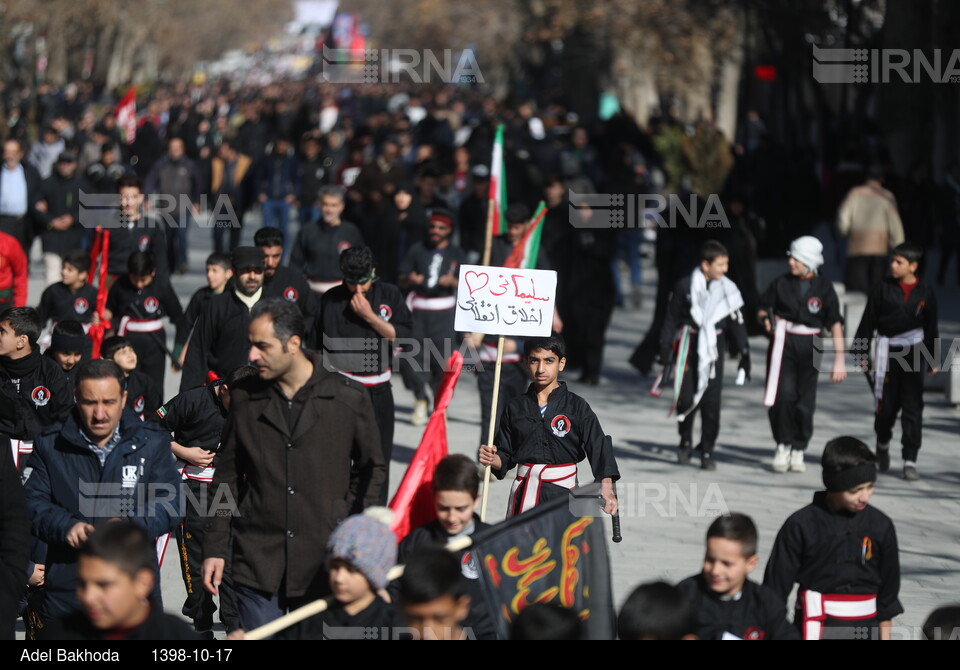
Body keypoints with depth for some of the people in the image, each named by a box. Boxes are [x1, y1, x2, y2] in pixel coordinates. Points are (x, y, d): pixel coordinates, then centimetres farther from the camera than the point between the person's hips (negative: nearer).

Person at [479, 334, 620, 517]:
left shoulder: (577, 406, 0)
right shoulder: (516, 407, 9)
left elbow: (598, 446, -11)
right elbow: (505, 458, 12)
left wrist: (606, 486, -28)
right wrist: (492, 459, -12)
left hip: (563, 490, -2)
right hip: (524, 494, 2)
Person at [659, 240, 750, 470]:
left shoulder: (728, 290, 4)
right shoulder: (685, 287, -3)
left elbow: (736, 322, 11)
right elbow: (671, 319, 3)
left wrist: (744, 351, 7)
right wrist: (665, 348, 0)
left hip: (714, 348, 2)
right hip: (688, 347, -1)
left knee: (711, 401, -3)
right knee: (686, 397, -4)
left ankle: (707, 451, 7)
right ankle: (685, 441, 20)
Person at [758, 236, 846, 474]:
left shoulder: (823, 288, -1)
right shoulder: (781, 283, 4)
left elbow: (835, 324, -3)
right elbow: (762, 312, 14)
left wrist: (839, 359, -10)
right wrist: (766, 320, -11)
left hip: (809, 347, 0)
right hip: (783, 343, 0)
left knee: (805, 401, 2)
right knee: (784, 394, -13)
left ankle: (798, 450, 17)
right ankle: (783, 445, 3)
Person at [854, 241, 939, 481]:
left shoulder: (925, 293, 3)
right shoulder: (883, 288, 0)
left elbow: (931, 328, 10)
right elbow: (868, 321, 4)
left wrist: (932, 360, 11)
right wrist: (863, 352, 1)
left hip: (914, 351, 0)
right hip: (887, 351, 0)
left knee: (913, 407, -4)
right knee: (887, 405, 4)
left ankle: (910, 461, -1)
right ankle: (882, 443, 34)